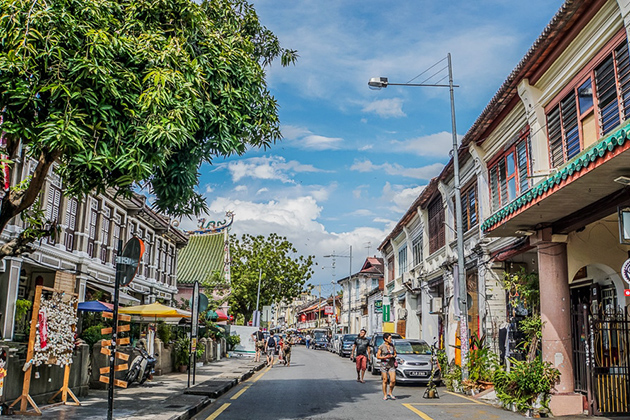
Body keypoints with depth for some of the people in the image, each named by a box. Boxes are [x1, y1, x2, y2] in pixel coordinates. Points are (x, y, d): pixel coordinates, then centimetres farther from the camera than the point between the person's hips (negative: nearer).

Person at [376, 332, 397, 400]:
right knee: (385, 381, 1)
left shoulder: (392, 345, 7)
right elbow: (378, 356, -4)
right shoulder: (381, 346, -5)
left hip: (392, 365, 3)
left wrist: (393, 356, -5)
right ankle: (385, 395, 15)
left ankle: (390, 393, 14)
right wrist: (385, 357, -17)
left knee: (393, 380, -6)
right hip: (384, 365, -3)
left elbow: (395, 354, 17)